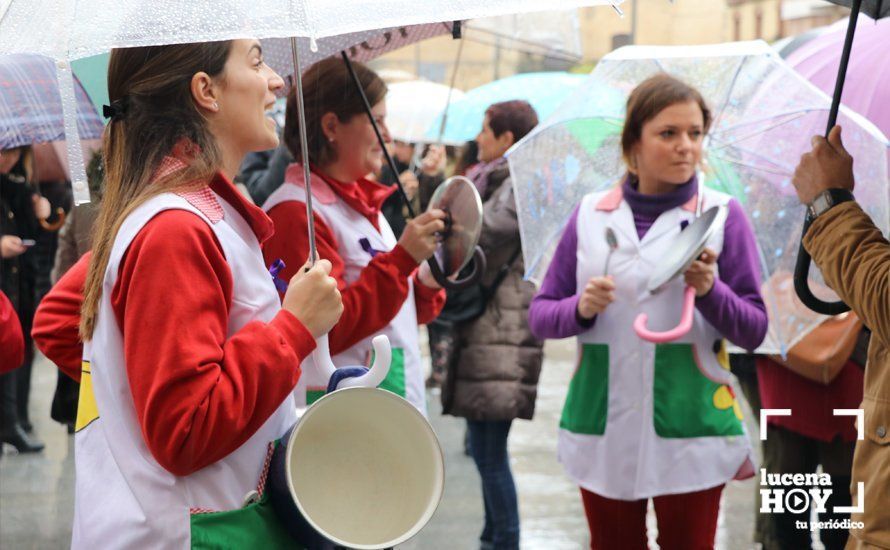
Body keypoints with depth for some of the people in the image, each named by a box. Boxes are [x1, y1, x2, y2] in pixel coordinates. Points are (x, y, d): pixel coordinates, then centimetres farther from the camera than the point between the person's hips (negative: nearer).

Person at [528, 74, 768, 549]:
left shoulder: (721, 214, -1)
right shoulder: (590, 214, 5)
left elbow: (754, 331, -2)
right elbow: (540, 316, 7)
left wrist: (711, 290, -19)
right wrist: (580, 309, -13)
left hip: (690, 429, -2)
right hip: (602, 430, 2)